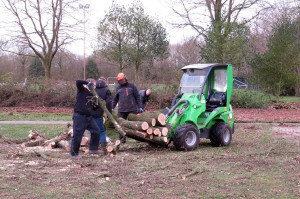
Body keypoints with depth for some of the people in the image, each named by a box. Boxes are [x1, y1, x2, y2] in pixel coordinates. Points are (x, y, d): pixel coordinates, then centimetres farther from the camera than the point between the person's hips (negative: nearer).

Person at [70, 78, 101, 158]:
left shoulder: (92, 94, 13)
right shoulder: (82, 90, -7)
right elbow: (78, 82, -28)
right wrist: (87, 82, -18)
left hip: (88, 116, 8)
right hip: (79, 116, -8)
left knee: (96, 131, 7)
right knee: (77, 136, -2)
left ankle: (93, 149, 19)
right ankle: (74, 153, 11)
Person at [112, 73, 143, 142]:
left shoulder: (132, 86, 8)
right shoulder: (118, 88, 16)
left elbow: (137, 97, 7)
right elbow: (115, 99, 23)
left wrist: (140, 107, 1)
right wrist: (112, 108, 13)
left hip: (132, 109, -2)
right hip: (121, 110, 2)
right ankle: (122, 139, 0)